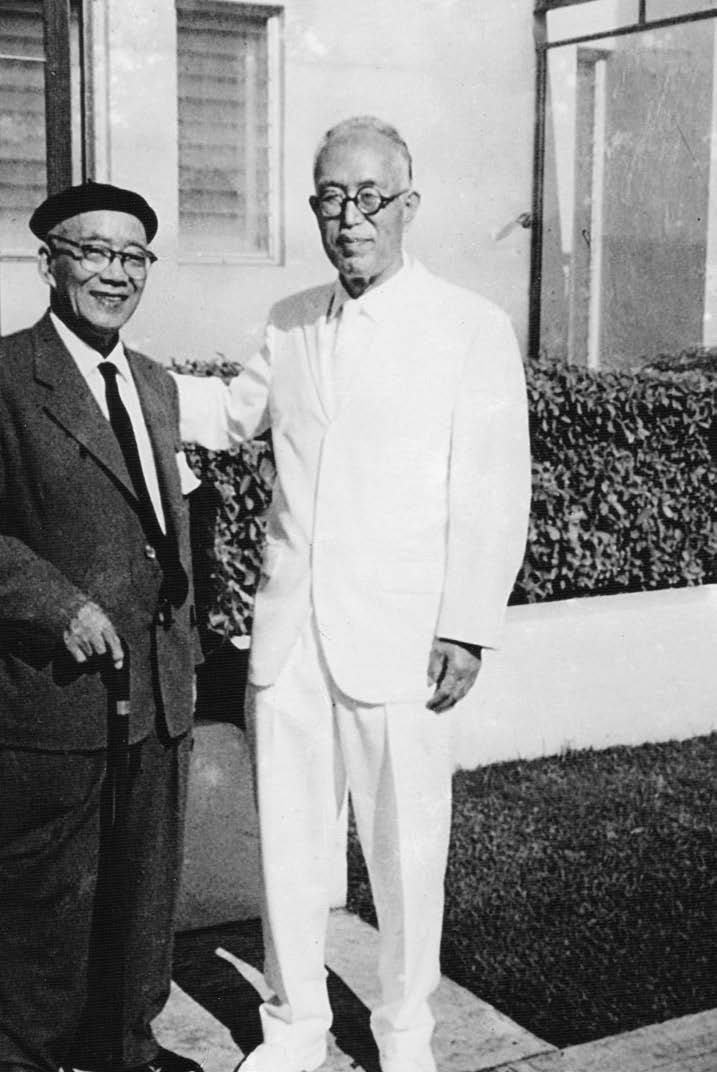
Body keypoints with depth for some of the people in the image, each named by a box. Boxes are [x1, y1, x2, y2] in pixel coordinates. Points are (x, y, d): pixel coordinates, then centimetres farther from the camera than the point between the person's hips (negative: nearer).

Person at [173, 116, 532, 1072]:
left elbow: (495, 491, -5)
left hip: (400, 639, -4)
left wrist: (468, 626, -10)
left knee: (406, 848, 6)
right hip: (288, 635, 4)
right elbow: (233, 413, 27)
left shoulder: (472, 329, -3)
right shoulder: (289, 323, 11)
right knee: (288, 840, 11)